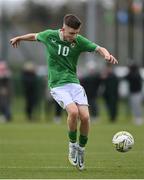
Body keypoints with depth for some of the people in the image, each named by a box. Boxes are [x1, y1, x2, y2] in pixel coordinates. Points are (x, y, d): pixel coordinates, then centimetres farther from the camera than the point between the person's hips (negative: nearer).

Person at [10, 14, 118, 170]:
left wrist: (107, 55, -31)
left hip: (74, 83, 2)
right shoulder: (49, 35, -4)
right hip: (57, 85, -2)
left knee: (85, 116, -15)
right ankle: (72, 144, -4)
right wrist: (19, 38, 34)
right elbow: (35, 36, 17)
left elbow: (99, 49, -8)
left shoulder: (79, 41, -3)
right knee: (73, 111, -27)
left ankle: (81, 148, 9)